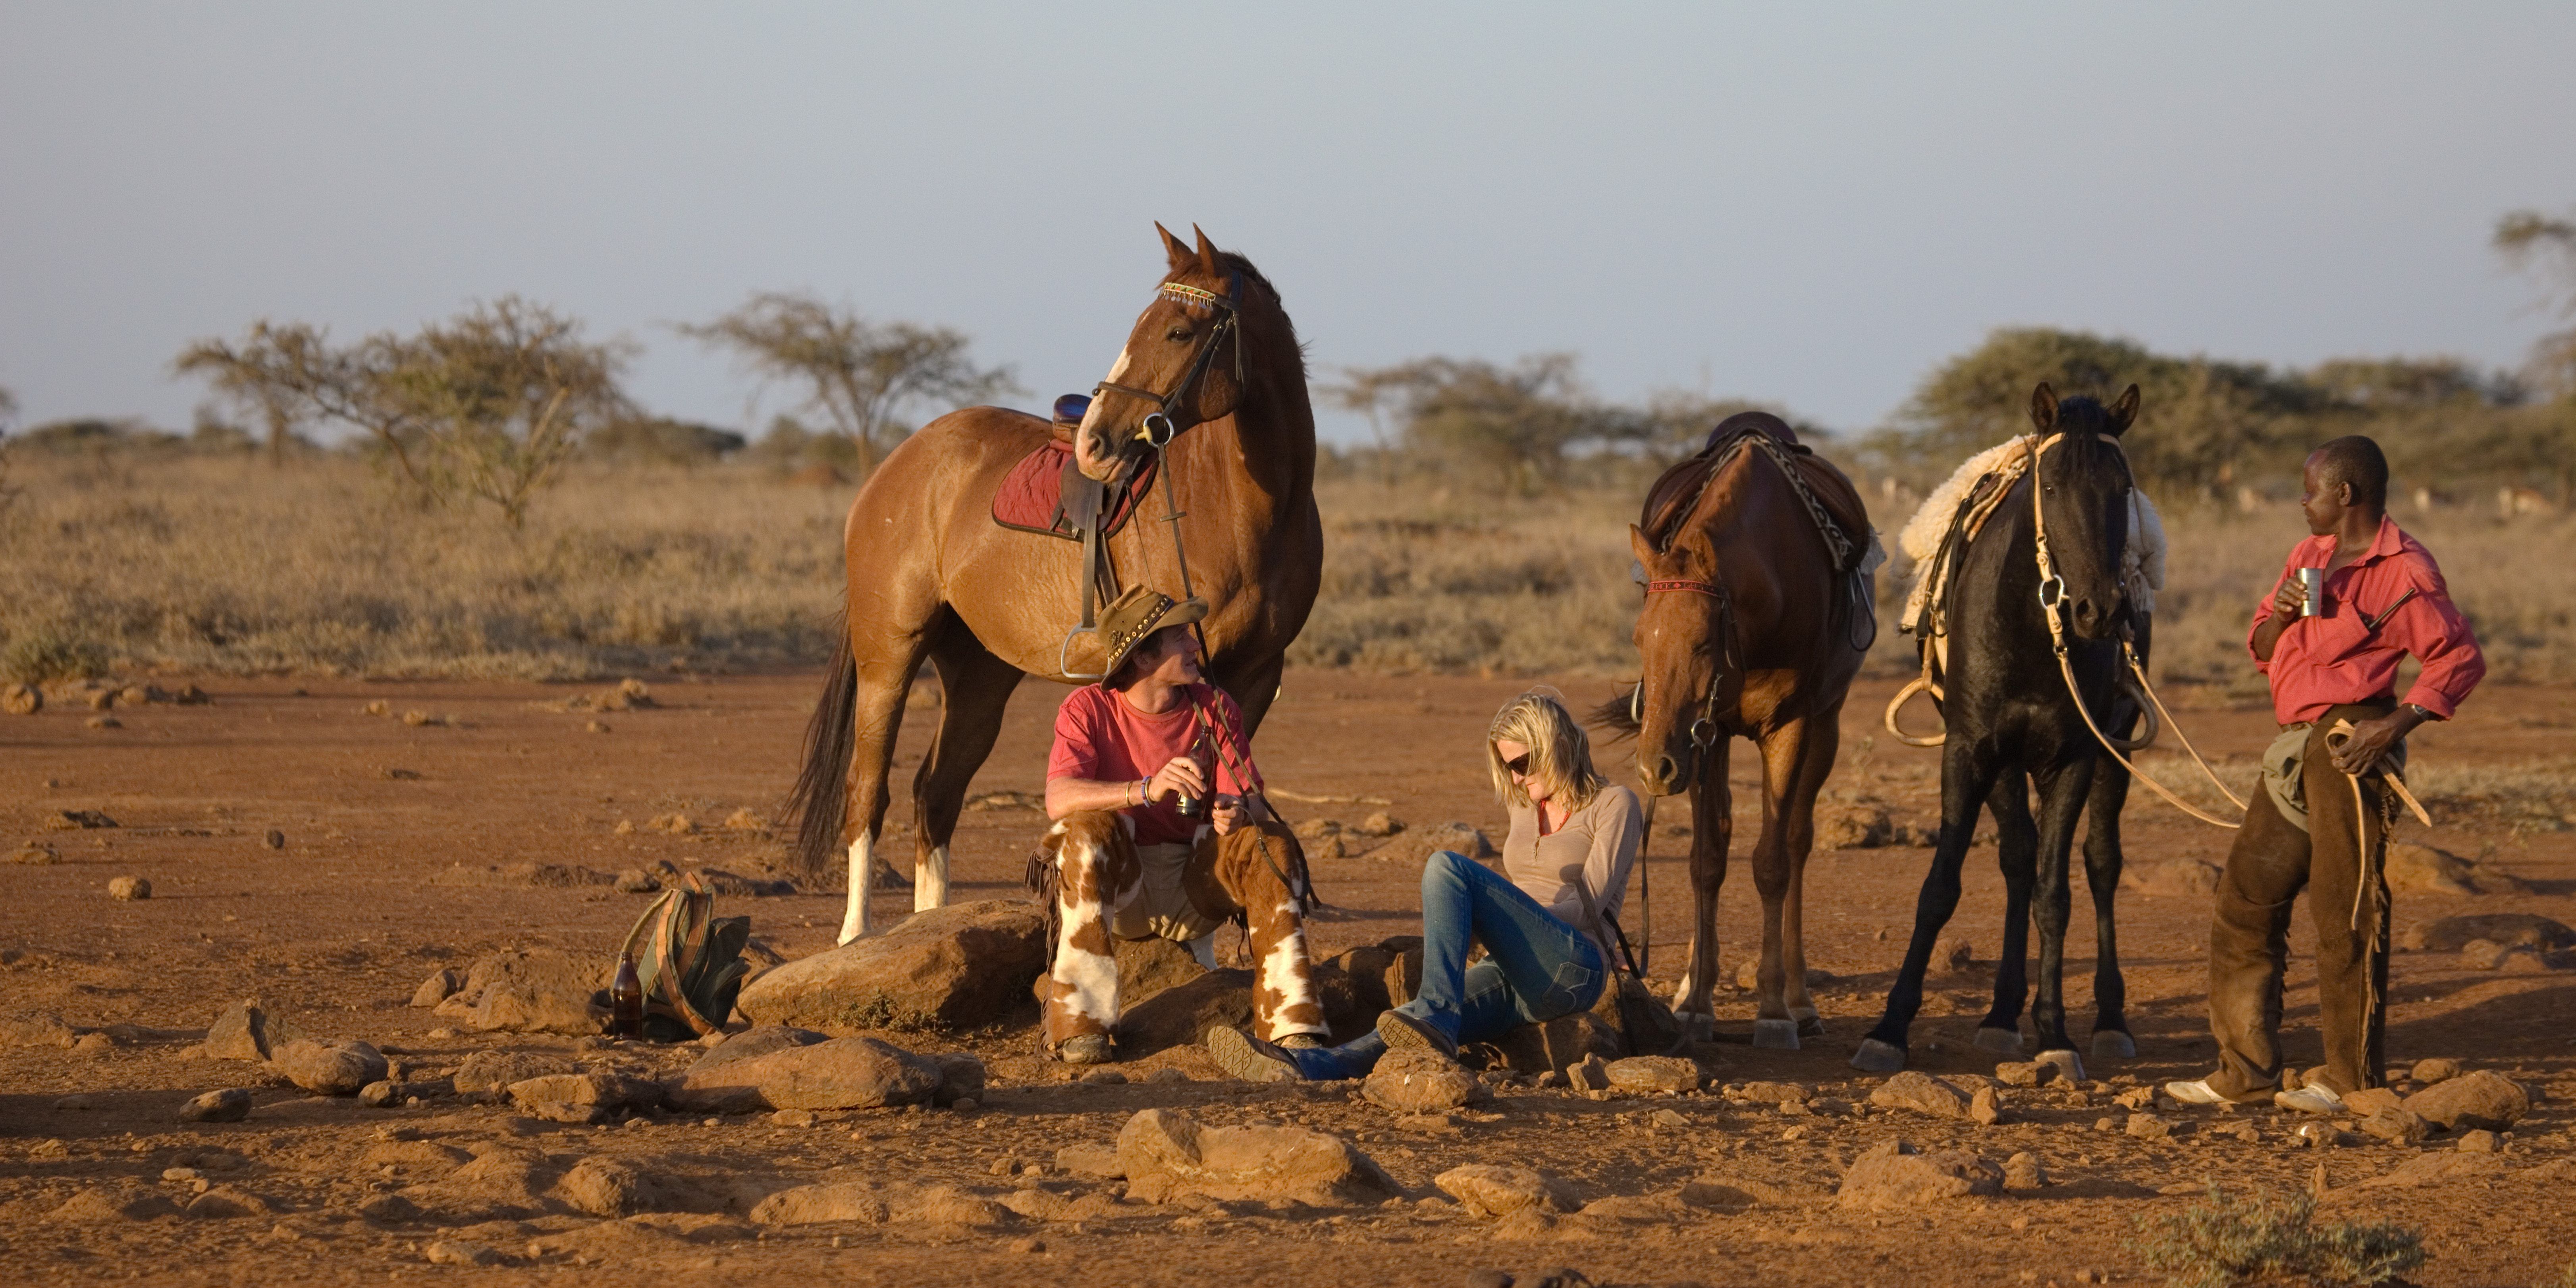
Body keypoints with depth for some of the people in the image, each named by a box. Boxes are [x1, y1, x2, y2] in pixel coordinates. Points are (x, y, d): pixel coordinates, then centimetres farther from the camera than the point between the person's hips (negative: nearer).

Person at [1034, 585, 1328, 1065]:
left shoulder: (1214, 709, 2)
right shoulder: (1088, 710, -7)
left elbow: (1255, 807, -5)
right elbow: (1058, 800, -25)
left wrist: (1239, 814, -31)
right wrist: (1147, 790, -40)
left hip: (1193, 887, 3)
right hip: (1117, 886, -3)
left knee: (1273, 845, -22)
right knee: (1088, 831, -33)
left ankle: (1293, 1027, -26)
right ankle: (1079, 1025, -33)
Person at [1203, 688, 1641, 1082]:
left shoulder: (1614, 805, 4)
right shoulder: (1525, 809, 25)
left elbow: (1586, 907, -7)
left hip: (1573, 969, -6)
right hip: (1511, 976, 6)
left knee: (1447, 866, -26)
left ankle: (1435, 1020, -42)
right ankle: (1300, 1067, -55)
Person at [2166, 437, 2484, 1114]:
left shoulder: (2403, 570, -8)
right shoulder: (2308, 556, 18)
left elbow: (2461, 658, -10)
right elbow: (2262, 649, 21)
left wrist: (2396, 725, -21)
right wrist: (2281, 614, -2)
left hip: (2350, 743, -9)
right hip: (2297, 750, 9)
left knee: (2346, 911, -5)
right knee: (2247, 900, 9)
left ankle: (2353, 1077, 2)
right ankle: (2246, 1070, 14)